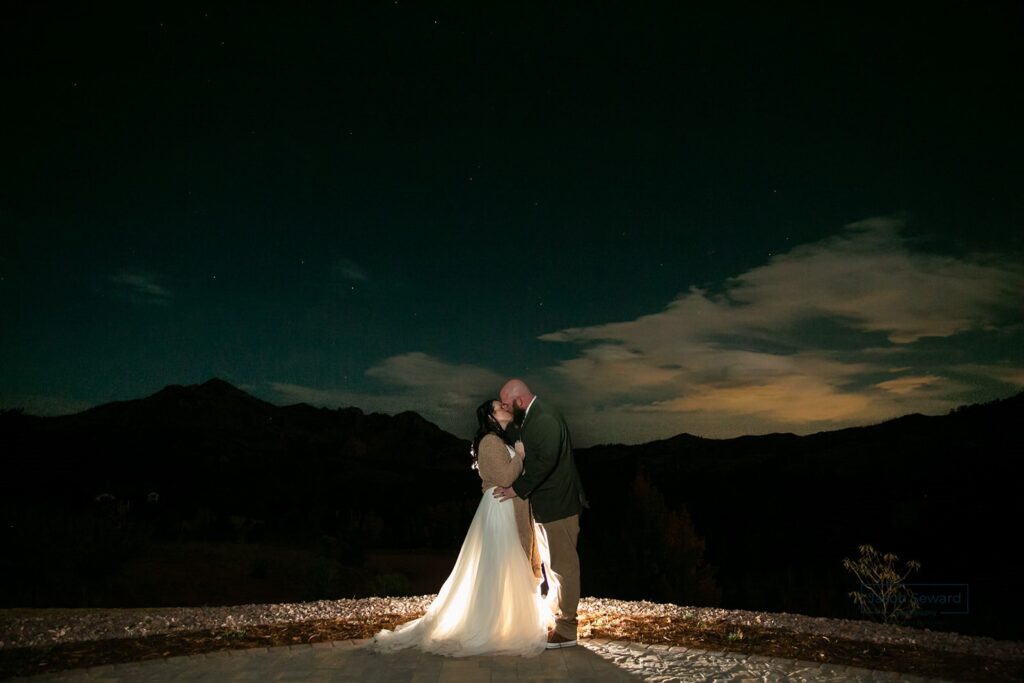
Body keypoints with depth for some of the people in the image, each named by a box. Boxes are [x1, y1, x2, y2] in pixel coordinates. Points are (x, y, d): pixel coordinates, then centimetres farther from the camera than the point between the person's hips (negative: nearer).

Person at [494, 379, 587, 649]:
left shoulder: (545, 419, -20)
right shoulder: (532, 417, 11)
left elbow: (546, 461, -28)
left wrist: (518, 488, -21)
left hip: (558, 505, -10)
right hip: (547, 504, 10)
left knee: (563, 565, -1)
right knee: (553, 564, 18)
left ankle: (566, 630, 7)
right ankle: (559, 617, 31)